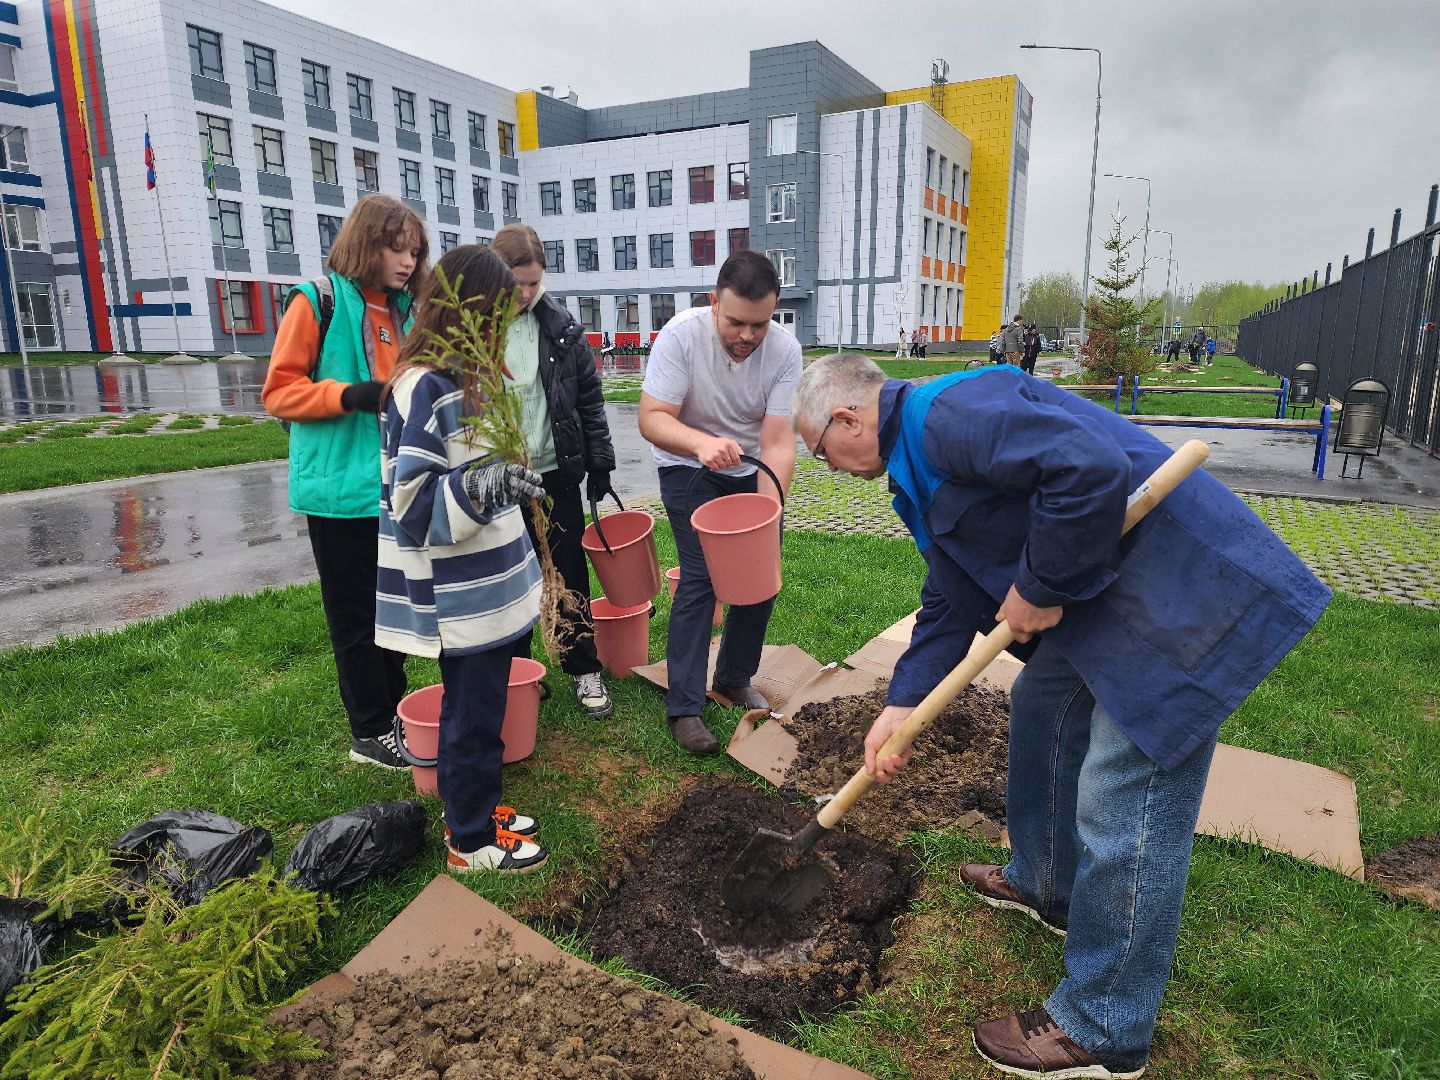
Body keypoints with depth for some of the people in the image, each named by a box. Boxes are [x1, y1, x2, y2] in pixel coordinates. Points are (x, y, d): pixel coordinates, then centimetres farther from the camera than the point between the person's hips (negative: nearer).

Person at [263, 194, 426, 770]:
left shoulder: (403, 310, 12)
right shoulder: (317, 301, -7)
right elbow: (278, 392, -9)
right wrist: (350, 395, -22)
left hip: (397, 487, 6)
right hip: (342, 488, -6)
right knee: (356, 613, 4)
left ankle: (394, 708, 30)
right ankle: (370, 733, 16)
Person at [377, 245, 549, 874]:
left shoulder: (463, 375, 10)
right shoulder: (426, 387, -20)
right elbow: (412, 503, -23)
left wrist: (512, 481, 21)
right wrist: (485, 485, -34)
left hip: (485, 585, 9)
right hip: (459, 596, -9)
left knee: (480, 704, 20)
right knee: (473, 714, 5)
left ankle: (477, 807, 38)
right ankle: (470, 842, 23)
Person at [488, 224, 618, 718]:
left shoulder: (562, 327, 0)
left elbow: (589, 398, 5)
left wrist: (599, 463, 4)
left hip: (557, 474, 2)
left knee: (570, 574, 9)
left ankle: (584, 669, 23)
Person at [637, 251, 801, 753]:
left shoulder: (784, 349, -20)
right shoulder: (682, 334, -26)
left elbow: (777, 442, -24)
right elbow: (652, 418, -28)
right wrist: (702, 443, -48)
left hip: (753, 470, 4)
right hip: (689, 469, -3)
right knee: (700, 576, -13)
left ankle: (735, 678, 26)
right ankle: (683, 707, -4)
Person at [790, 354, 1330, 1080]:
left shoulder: (946, 415, -20)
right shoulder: (919, 464, 14)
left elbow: (1091, 470, -33)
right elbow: (950, 602, 17)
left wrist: (1039, 589, -19)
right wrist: (901, 706, 10)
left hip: (1181, 592, -11)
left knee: (1123, 812, -3)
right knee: (1041, 711, 24)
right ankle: (1046, 885, 46)